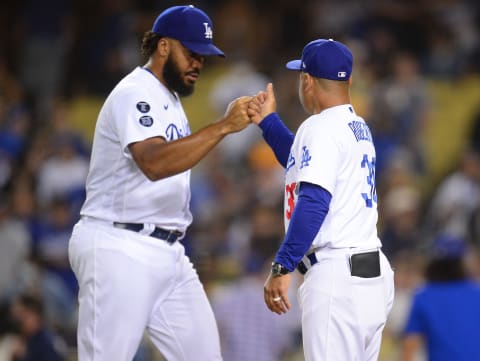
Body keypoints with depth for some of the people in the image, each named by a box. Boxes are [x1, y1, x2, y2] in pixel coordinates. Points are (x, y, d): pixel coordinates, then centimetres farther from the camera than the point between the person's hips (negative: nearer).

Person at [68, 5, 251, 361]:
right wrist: (223, 127, -36)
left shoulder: (169, 100, 18)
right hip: (120, 252, -10)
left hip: (167, 252, 10)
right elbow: (153, 163, -31)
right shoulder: (134, 94, -13)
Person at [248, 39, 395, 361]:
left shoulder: (320, 127, -9)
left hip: (336, 276, -9)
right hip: (375, 273, 9)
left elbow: (313, 201, -21)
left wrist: (282, 267, -23)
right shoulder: (359, 128, 17)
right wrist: (269, 122, 33)